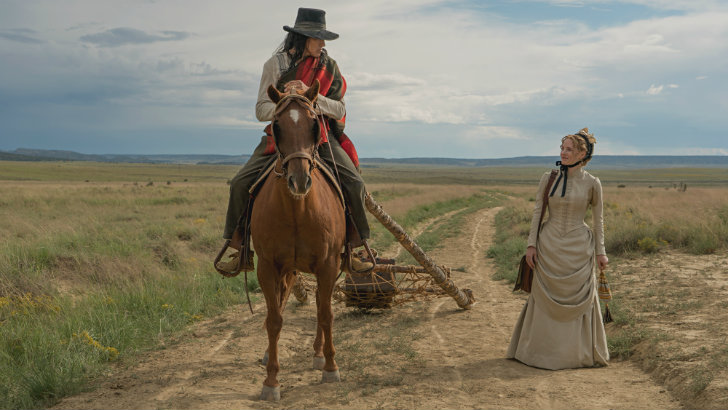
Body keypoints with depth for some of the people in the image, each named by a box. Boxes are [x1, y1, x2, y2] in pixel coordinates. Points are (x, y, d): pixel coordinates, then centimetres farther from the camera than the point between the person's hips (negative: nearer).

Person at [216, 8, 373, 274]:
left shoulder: (329, 66, 1)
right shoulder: (276, 64, -3)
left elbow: (339, 110, -3)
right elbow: (261, 111, -4)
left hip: (321, 136, 1)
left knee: (354, 183, -19)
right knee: (241, 184, -14)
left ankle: (352, 249, -1)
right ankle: (240, 251, 2)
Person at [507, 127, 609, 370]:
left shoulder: (592, 183, -3)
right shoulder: (548, 179, 0)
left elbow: (598, 219, 3)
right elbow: (537, 212, 3)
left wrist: (600, 251, 2)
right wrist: (531, 244, -3)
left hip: (578, 250, -1)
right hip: (549, 248, 1)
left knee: (579, 302, 5)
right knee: (546, 300, 7)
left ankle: (579, 352, 21)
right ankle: (544, 350, 20)